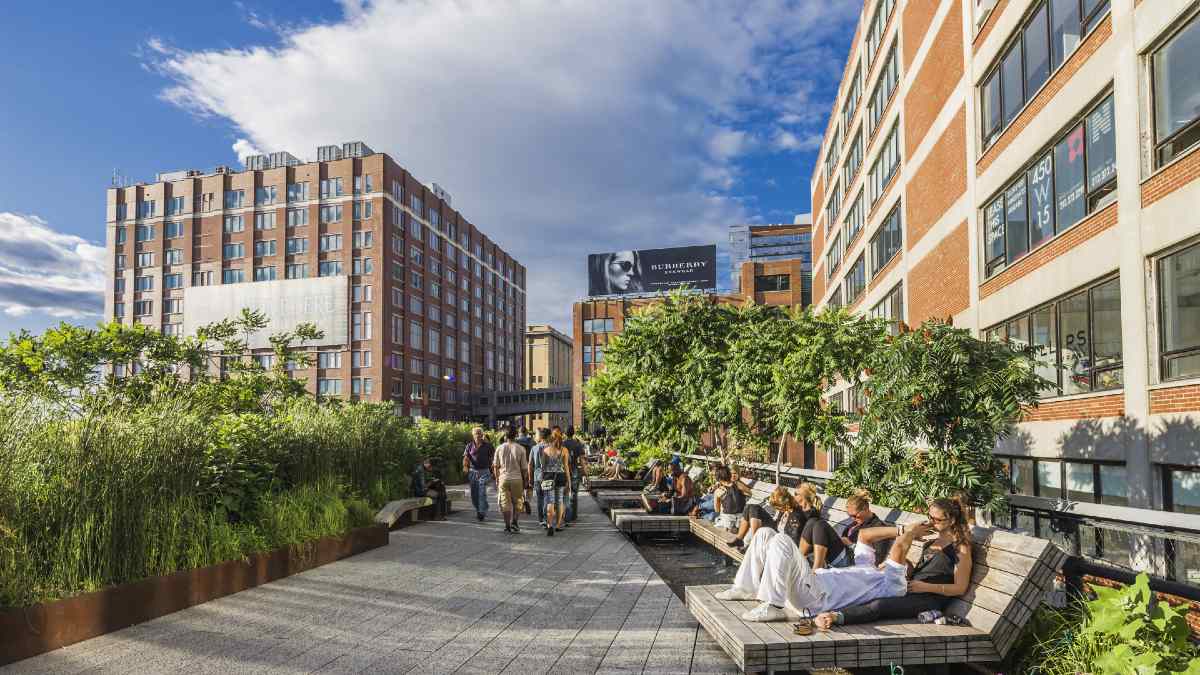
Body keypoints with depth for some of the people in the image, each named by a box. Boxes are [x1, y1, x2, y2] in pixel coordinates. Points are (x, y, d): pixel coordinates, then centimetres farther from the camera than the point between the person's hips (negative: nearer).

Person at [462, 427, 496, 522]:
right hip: (473, 471, 3)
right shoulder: (469, 446, 5)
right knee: (474, 494, 8)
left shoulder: (487, 445, 1)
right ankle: (478, 510, 27)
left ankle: (482, 512, -16)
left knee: (482, 492, -15)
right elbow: (466, 458, -4)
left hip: (484, 472, -3)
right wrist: (465, 466, -23)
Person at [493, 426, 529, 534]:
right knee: (517, 502, 15)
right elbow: (524, 468, -2)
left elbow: (495, 466, 6)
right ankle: (514, 522, 4)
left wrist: (497, 480, 19)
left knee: (505, 503, 7)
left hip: (503, 478, 1)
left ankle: (507, 526, 5)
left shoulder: (500, 448, 0)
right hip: (517, 479, -1)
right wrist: (524, 482, 10)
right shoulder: (520, 449, -5)